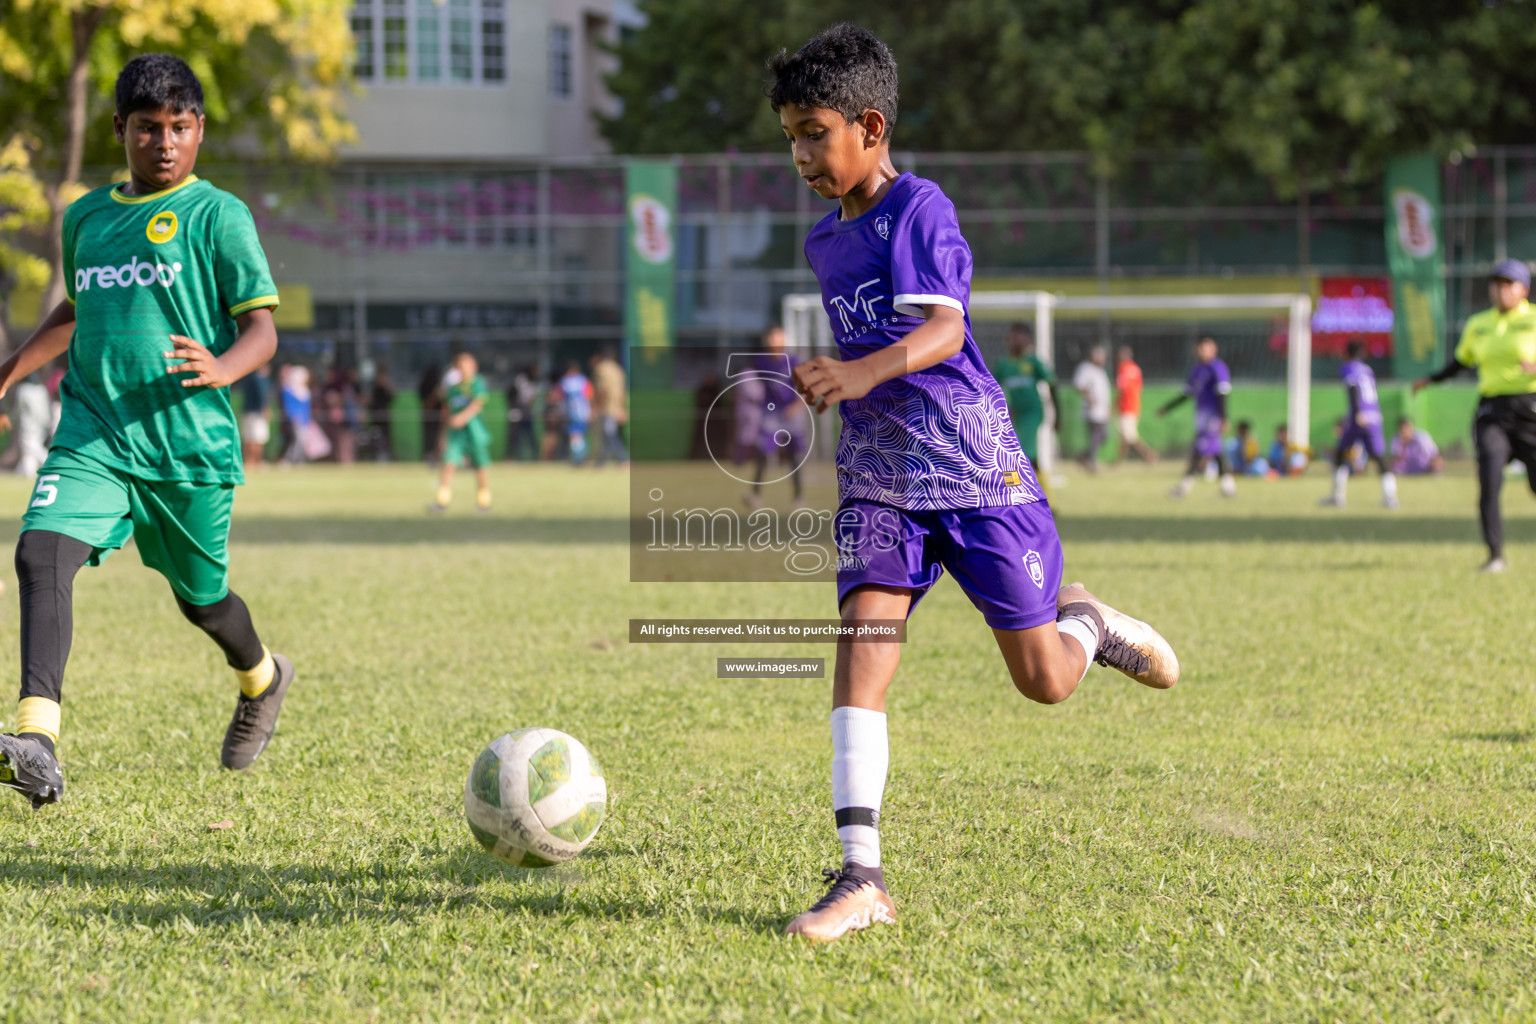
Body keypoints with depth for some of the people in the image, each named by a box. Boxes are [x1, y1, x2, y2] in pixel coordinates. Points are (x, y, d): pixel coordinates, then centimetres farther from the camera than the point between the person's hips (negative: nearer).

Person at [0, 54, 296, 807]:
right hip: (92, 437, 3)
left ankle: (260, 680, 49)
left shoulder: (217, 215, -3)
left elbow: (261, 330, -7)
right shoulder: (86, 217, 13)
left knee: (201, 597, 13)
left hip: (191, 441, -3)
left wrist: (220, 369, -28)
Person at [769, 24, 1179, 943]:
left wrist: (862, 373, -45)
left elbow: (943, 330, -28)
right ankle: (862, 879, -18)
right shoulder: (825, 239, 12)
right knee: (860, 651, -15)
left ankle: (1087, 624, 38)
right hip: (880, 481, 6)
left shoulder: (920, 210, -13)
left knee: (1043, 680, 0)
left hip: (975, 468, -6)